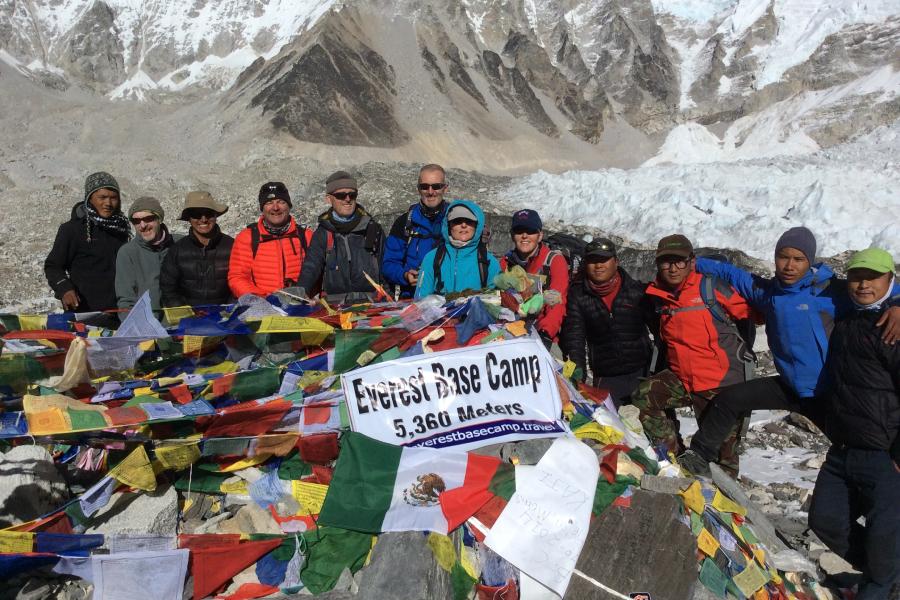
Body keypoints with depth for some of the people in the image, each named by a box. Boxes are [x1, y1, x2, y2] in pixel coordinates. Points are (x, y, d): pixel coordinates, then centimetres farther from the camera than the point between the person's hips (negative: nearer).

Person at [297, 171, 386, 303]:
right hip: (334, 304, 0)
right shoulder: (323, 232, 10)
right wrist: (302, 289, -21)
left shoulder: (373, 229, 12)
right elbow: (311, 267, -1)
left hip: (371, 302, 1)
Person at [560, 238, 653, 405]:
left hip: (642, 373, 0)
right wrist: (578, 377, -16)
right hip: (605, 378, 0)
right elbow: (574, 339, -6)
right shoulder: (577, 296, 1)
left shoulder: (637, 291, 1)